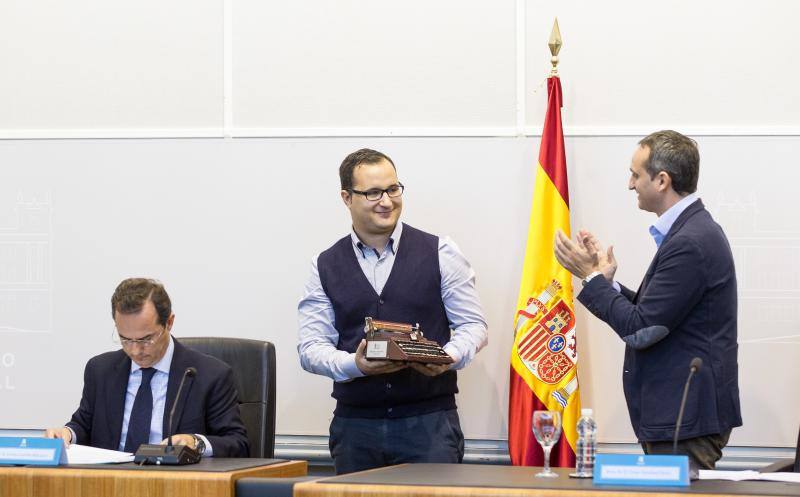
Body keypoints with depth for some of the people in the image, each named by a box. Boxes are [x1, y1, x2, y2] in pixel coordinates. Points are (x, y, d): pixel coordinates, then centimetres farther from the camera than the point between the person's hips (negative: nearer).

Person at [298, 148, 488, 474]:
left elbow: (473, 325, 4)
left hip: (429, 422, -1)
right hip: (355, 423, 2)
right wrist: (354, 365, -16)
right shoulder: (326, 267, 8)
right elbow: (310, 347, 4)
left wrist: (449, 357, -17)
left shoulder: (440, 254, 4)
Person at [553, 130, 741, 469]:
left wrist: (591, 277, -9)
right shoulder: (692, 232, 13)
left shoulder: (690, 243, -19)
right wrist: (606, 280, 8)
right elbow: (652, 316, 17)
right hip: (680, 413, 10)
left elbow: (640, 330, -19)